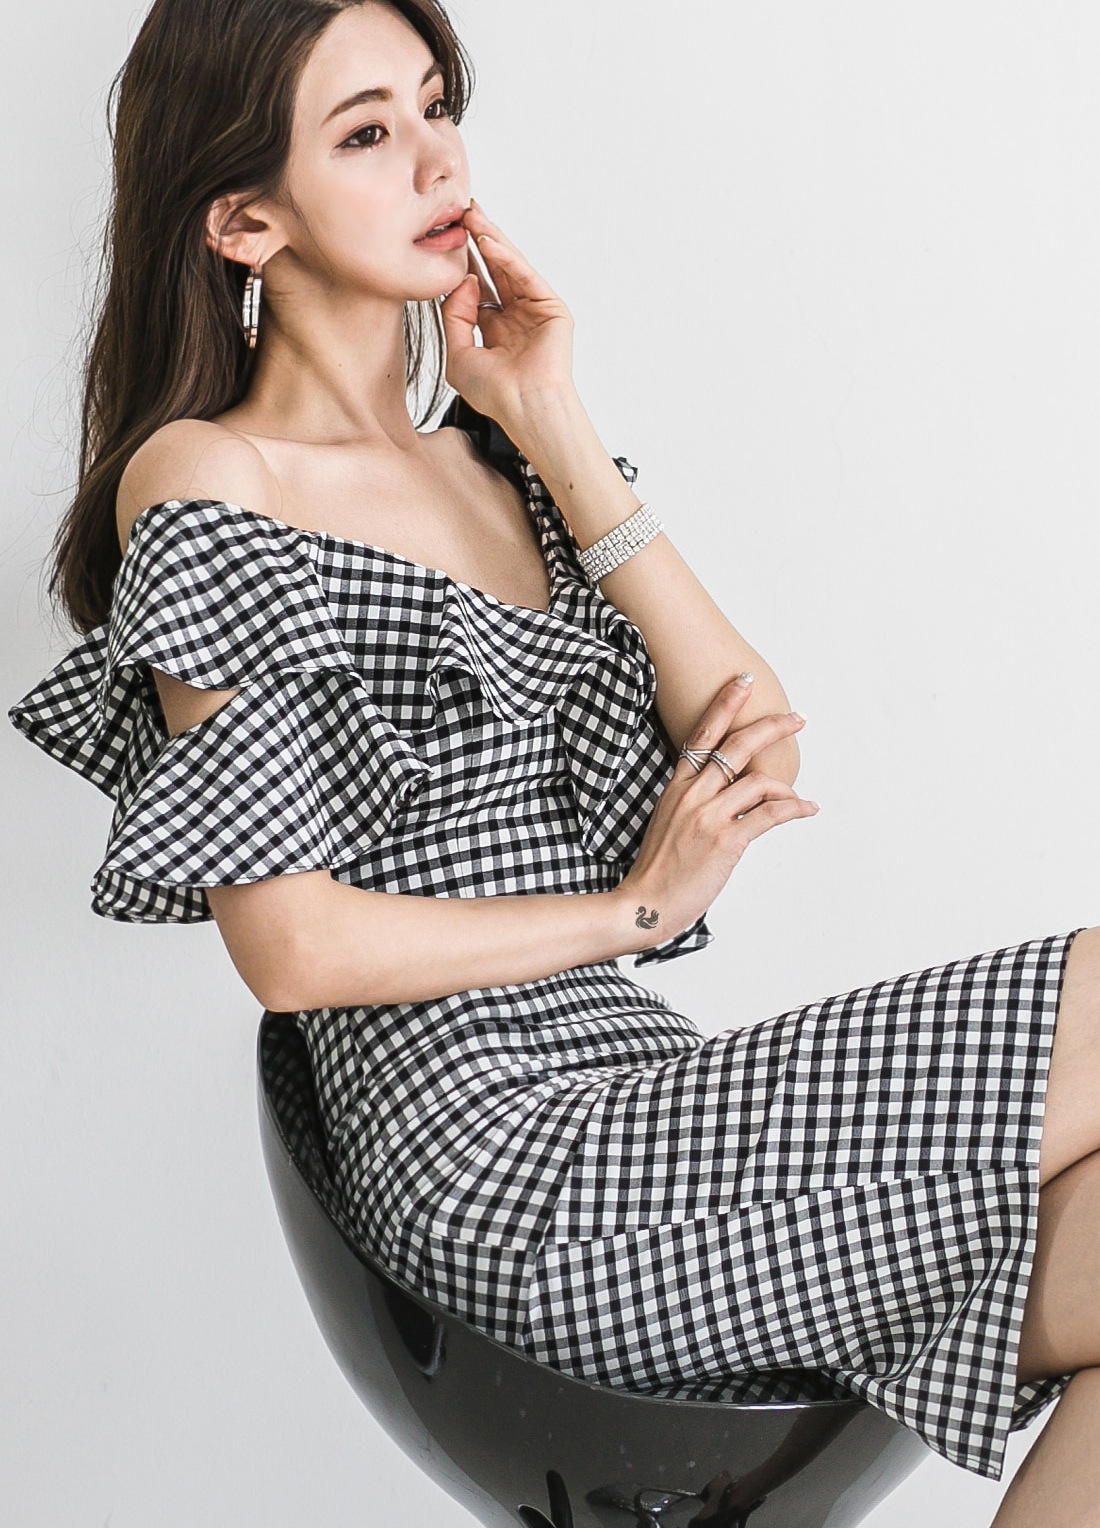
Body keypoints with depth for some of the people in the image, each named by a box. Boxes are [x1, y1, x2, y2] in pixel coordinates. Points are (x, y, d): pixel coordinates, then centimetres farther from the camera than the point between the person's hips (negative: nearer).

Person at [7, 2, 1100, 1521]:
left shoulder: (496, 460, 16)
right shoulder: (202, 485, -4)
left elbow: (756, 746, 4)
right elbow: (295, 945, -10)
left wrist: (554, 431, 1)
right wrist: (635, 904, -4)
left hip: (644, 1101, 7)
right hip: (498, 1164, -6)